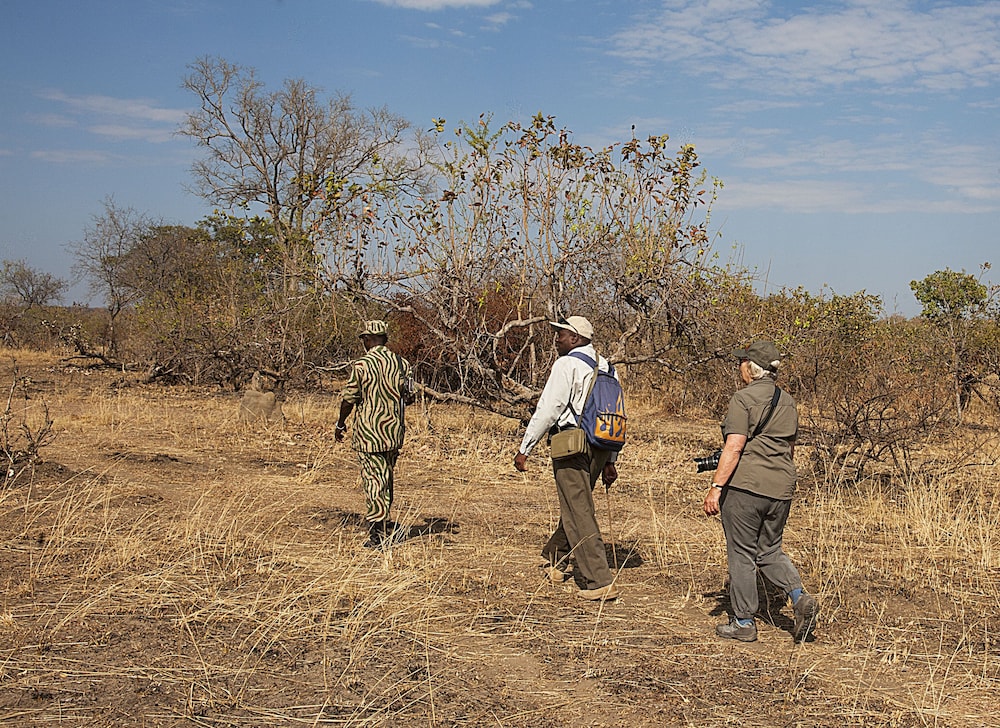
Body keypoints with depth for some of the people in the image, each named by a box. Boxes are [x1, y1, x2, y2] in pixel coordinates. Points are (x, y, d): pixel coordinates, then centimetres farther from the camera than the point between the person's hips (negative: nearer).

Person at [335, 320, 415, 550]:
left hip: (369, 432, -5)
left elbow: (348, 399, -7)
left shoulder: (361, 365, -11)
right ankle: (384, 525, 29)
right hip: (395, 431, 5)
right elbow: (409, 397, 9)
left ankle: (378, 535, -1)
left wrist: (340, 424, 9)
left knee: (373, 479, -1)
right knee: (386, 477, 19)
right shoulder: (401, 363, 2)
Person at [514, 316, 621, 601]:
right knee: (574, 505, 22)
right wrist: (610, 460, 21)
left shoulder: (567, 364, -9)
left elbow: (547, 410, -14)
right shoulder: (606, 366, 14)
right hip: (600, 448, 8)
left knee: (580, 514, -6)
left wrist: (524, 449, -8)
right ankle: (555, 561, 39)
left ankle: (601, 582, -9)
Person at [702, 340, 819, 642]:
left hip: (745, 485, -7)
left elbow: (734, 447, -17)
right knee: (770, 551, 18)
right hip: (780, 489, 7)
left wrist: (716, 487, -17)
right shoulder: (787, 401, 12)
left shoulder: (744, 399, -10)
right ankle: (800, 598, -2)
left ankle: (743, 623, 9)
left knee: (742, 554, 3)